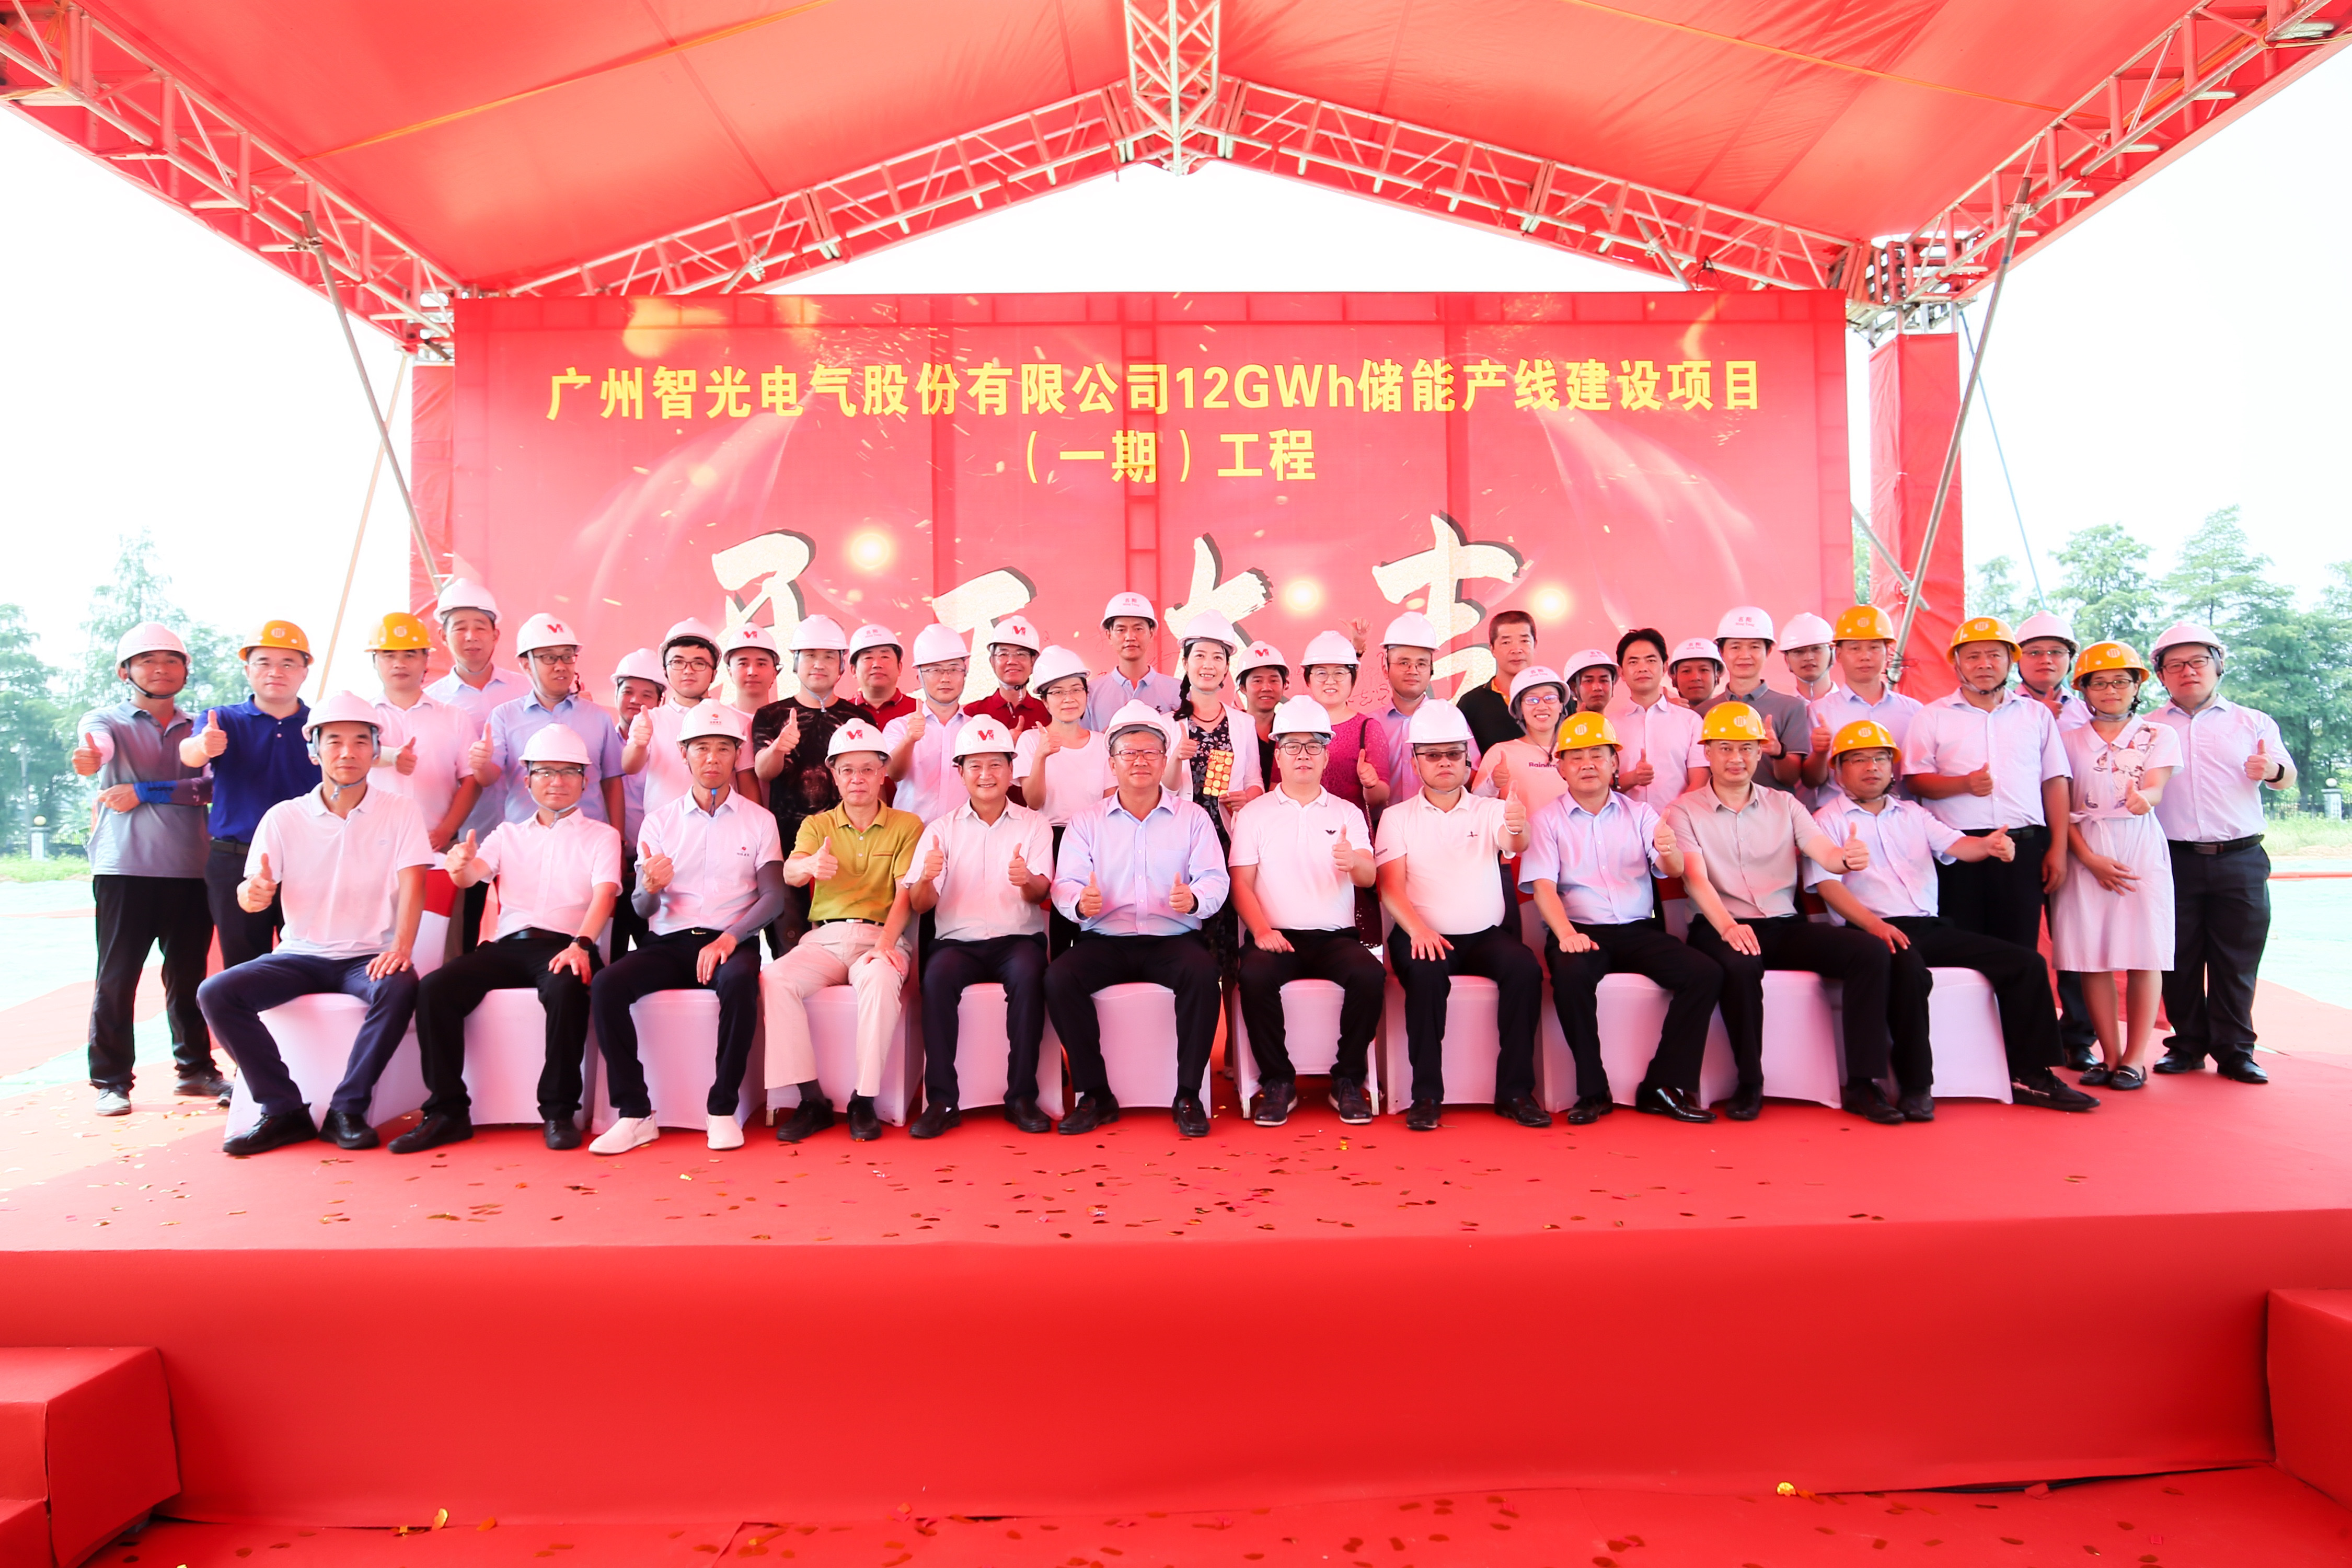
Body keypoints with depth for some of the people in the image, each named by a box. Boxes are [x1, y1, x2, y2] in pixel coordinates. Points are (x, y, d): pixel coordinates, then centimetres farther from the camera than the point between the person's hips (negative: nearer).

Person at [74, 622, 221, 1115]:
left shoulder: (196, 730, 14)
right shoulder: (106, 721, 7)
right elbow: (99, 745, -19)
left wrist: (144, 792, -11)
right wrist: (90, 756, -41)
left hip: (191, 869, 3)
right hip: (124, 867, -2)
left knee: (190, 975, 9)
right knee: (117, 977, -1)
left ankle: (196, 1069, 20)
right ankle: (111, 1081, 8)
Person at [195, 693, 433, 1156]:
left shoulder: (400, 812, -1)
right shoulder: (283, 818, 4)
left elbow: (412, 884, -11)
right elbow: (252, 895, 0)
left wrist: (400, 948, -28)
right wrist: (254, 894, -26)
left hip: (367, 957, -3)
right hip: (300, 955, 3)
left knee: (401, 987, -34)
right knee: (215, 993, -20)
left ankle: (347, 1109, -18)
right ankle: (284, 1110, -10)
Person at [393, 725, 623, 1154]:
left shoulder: (601, 836, 13)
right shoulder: (508, 834, 23)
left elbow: (604, 894, -4)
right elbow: (472, 874, 5)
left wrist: (581, 945, -23)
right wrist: (460, 865, -22)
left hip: (563, 945, -3)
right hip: (508, 944, 4)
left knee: (566, 988, -37)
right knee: (434, 988, -22)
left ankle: (559, 1112, -23)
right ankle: (448, 1111, -13)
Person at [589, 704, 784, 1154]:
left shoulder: (759, 821, 8)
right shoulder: (660, 821, 11)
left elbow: (774, 897, -2)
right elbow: (643, 910, 5)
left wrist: (729, 939, -18)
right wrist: (649, 887, -20)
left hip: (731, 942, -2)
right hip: (668, 943, 2)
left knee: (739, 980, -36)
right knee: (605, 985, -25)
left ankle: (723, 1109, -23)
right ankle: (635, 1113, -19)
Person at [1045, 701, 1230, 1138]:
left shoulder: (1193, 818, 11)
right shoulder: (1086, 822, 13)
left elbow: (1215, 880, 0)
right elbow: (1065, 884, 4)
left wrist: (1194, 899, -24)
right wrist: (1080, 902, -21)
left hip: (1173, 938, -1)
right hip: (1104, 940, 1)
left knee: (1203, 973, -33)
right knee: (1058, 978, -28)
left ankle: (1188, 1095, -18)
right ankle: (1095, 1094, -13)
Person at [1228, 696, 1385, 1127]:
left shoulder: (1348, 814, 13)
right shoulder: (1254, 813, 10)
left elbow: (1370, 877, -1)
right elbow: (1241, 882, 3)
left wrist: (1354, 862, -26)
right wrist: (1262, 930, -16)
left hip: (1335, 935, 1)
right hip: (1277, 936, -1)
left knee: (1370, 974, -29)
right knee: (1255, 975, -32)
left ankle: (1349, 1079, -11)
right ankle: (1277, 1080, -14)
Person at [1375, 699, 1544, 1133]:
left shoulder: (1490, 811, 11)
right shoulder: (1397, 817, 8)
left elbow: (1513, 844, -12)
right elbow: (1391, 885, -4)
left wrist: (1518, 829, -38)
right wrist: (1418, 930, -22)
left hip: (1487, 935, 2)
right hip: (1426, 937, -1)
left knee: (1524, 967, -28)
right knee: (1425, 972, -33)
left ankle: (1515, 1091, -18)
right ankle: (1427, 1094, -23)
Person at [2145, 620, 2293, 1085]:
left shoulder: (2253, 723, 10)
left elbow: (2288, 779, 7)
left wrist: (2272, 770, -15)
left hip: (2240, 860, 0)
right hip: (2174, 860, 0)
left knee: (2237, 961, 2)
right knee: (2180, 960, 4)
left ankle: (2235, 1051, 12)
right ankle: (2188, 1045, 15)